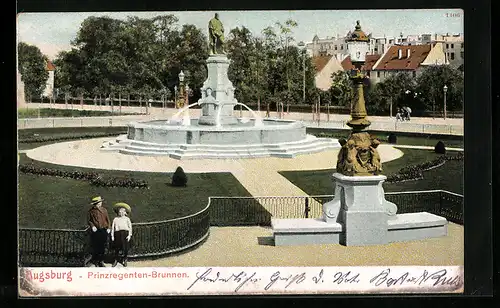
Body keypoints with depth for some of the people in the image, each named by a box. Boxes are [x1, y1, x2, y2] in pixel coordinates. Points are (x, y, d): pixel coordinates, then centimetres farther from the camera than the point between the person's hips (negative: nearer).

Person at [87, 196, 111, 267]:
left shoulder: (104, 210, 8)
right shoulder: (91, 211, 1)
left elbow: (107, 219, 12)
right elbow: (89, 220, 7)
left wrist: (108, 228, 3)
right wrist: (92, 226, -9)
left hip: (103, 230, 2)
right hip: (95, 231, -2)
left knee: (102, 247, 5)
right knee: (95, 247, 1)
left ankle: (101, 261, 16)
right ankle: (95, 260, 15)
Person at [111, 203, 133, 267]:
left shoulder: (127, 219, 10)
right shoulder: (115, 219, 14)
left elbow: (130, 227, 5)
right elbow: (113, 227, 12)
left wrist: (129, 235, -5)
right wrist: (112, 236, 4)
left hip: (125, 233, -1)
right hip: (117, 233, 1)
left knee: (125, 248, -1)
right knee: (117, 248, 3)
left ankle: (125, 260, 15)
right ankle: (116, 260, 18)